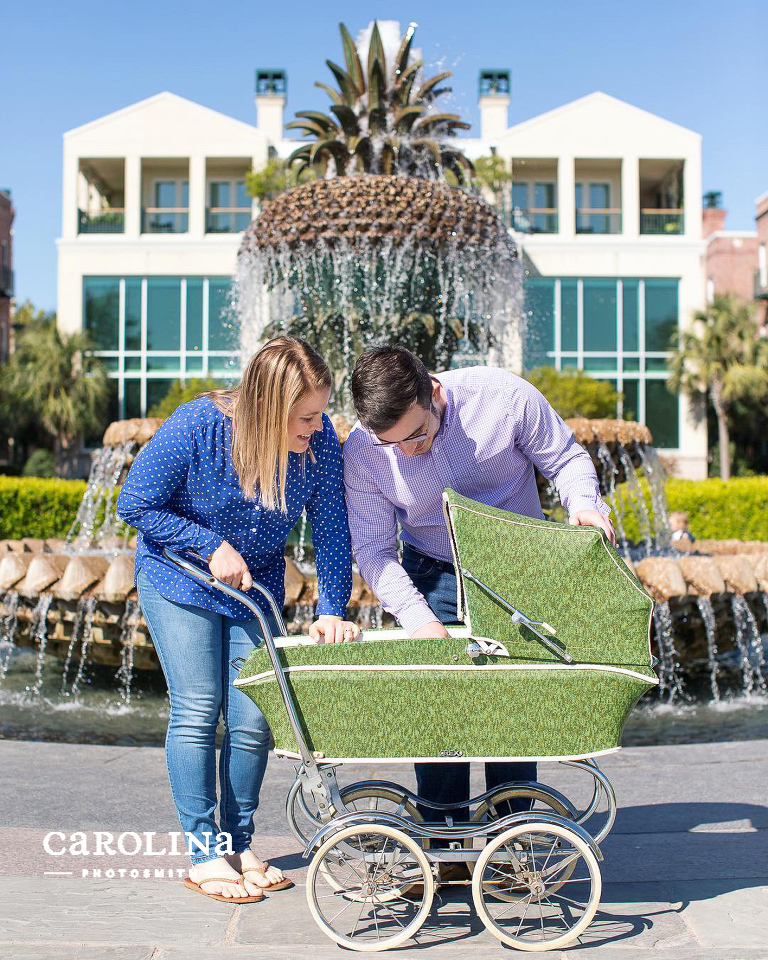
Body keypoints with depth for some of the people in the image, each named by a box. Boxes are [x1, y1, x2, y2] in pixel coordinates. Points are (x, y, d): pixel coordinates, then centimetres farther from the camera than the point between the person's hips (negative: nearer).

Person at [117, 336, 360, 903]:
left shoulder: (320, 440, -19)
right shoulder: (196, 427, -27)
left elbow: (332, 529, -11)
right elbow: (135, 504, -16)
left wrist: (332, 610, -18)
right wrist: (212, 545, -21)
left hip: (257, 587, 3)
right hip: (179, 579, -3)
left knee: (253, 717, -1)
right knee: (198, 711, -6)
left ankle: (239, 846, 17)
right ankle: (204, 855, 6)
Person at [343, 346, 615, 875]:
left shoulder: (504, 396, -23)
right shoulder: (363, 450, -19)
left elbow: (565, 457, -8)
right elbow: (373, 549, -14)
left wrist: (584, 504, -28)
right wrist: (418, 617, -27)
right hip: (433, 577, 1)